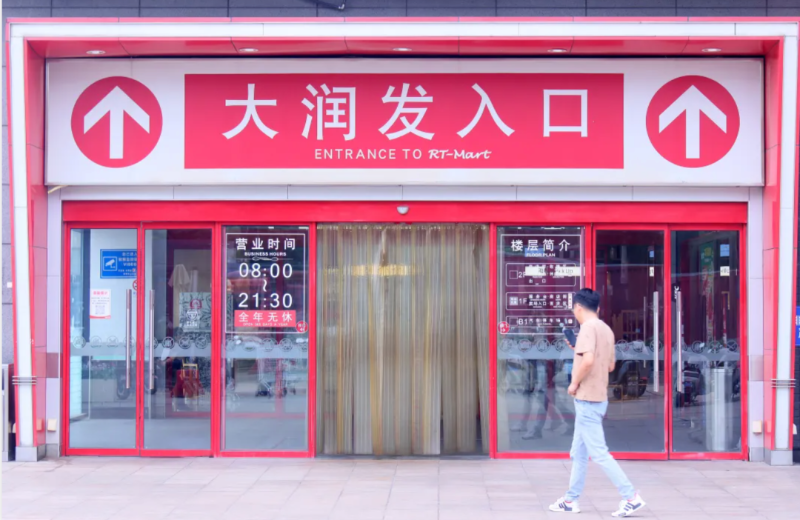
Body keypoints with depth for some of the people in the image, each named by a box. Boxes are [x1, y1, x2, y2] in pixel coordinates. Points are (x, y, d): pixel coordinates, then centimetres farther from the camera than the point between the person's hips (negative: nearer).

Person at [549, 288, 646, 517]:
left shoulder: (588, 327, -15)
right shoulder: (606, 329, 12)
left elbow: (588, 360, -29)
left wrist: (574, 383, -15)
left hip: (587, 399, -10)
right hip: (598, 398, 10)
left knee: (599, 453, -7)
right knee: (579, 453, 15)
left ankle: (631, 497, -8)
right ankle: (571, 499, 21)